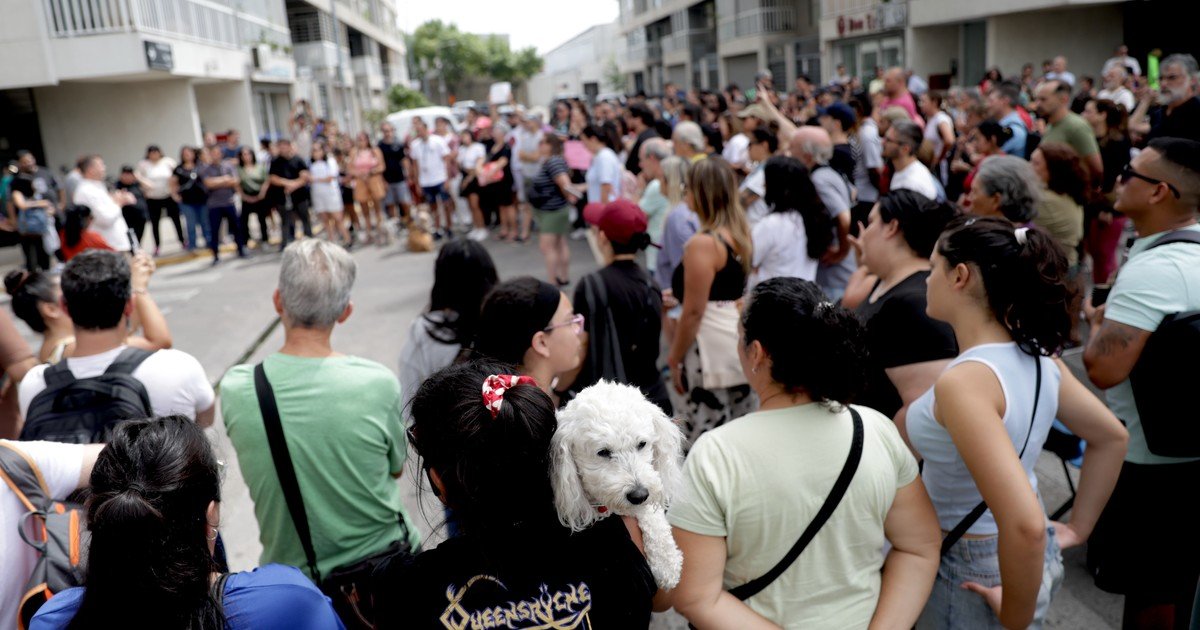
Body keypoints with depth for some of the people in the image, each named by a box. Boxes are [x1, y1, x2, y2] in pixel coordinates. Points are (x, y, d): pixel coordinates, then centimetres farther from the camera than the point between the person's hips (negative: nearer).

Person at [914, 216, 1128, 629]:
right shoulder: (1037, 357, -4)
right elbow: (1112, 438, 10)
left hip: (971, 574, -7)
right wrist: (1077, 528, 14)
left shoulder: (963, 381, -30)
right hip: (1023, 556, 8)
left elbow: (1026, 525, -36)